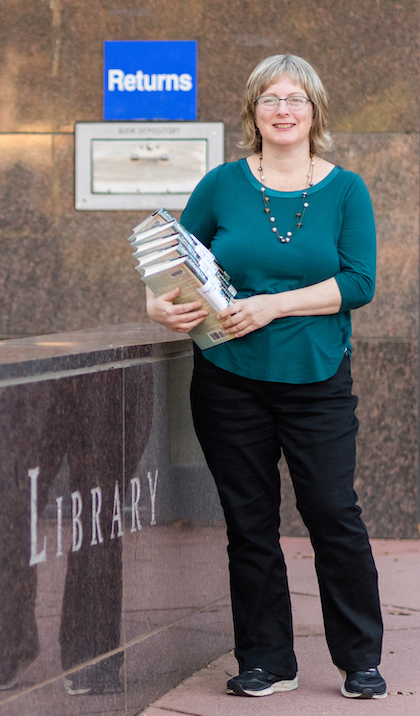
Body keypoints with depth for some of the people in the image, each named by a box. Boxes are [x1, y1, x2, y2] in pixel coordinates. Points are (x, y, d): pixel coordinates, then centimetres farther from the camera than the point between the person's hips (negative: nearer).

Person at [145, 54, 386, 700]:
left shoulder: (345, 190, 2)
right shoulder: (223, 185, 4)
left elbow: (358, 282, -8)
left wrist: (272, 306, -16)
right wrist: (160, 305, -10)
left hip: (317, 380, -1)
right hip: (230, 381, 1)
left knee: (334, 513, -3)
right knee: (250, 524, 6)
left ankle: (361, 660, 11)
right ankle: (266, 662, 17)